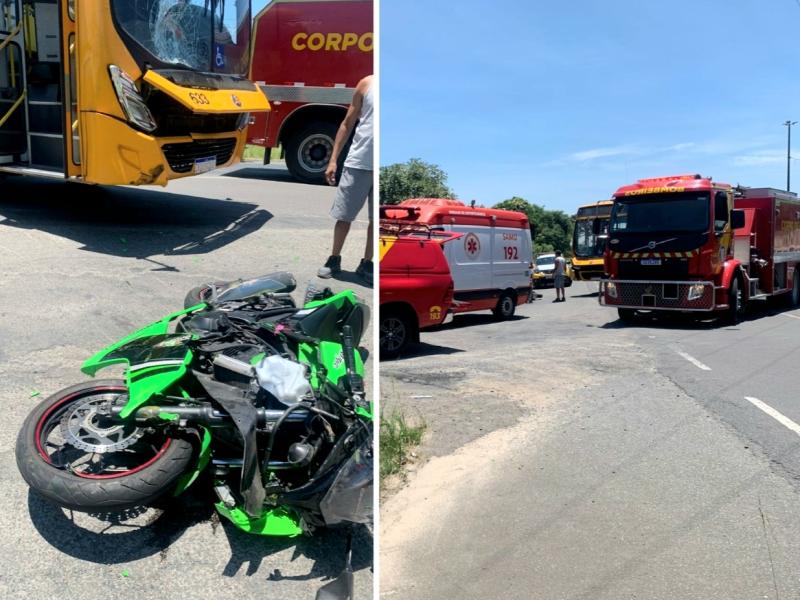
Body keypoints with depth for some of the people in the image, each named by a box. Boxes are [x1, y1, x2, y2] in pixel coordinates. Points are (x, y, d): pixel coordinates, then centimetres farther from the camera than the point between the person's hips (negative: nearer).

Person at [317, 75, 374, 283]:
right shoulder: (368, 83, 2)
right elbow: (348, 123, 6)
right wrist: (333, 159, 3)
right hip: (357, 163, 0)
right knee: (344, 216, 8)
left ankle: (366, 263, 24)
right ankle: (334, 260, 24)